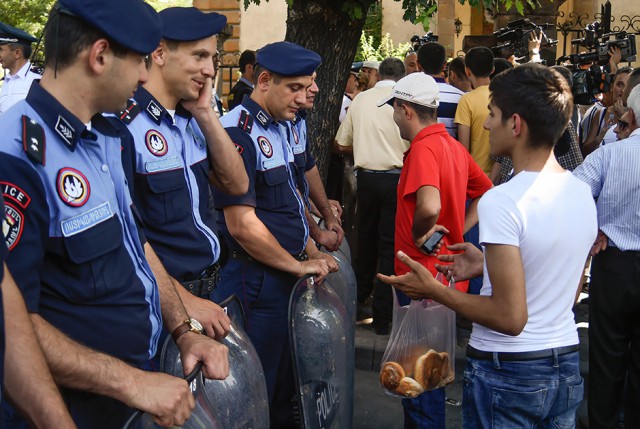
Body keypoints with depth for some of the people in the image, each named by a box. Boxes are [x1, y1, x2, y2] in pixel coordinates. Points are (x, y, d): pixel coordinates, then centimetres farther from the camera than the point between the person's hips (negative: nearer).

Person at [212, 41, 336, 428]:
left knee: (284, 385, 21)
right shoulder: (238, 133, -20)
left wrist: (312, 251, 11)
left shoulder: (277, 129, 11)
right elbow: (242, 225, -24)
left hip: (286, 279, 9)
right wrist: (299, 266, -14)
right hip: (258, 284, -9)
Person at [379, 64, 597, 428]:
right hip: (568, 365, 7)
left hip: (507, 371, -7)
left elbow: (510, 318, -24)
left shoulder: (502, 201, -23)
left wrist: (434, 290, -13)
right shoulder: (583, 193, 1)